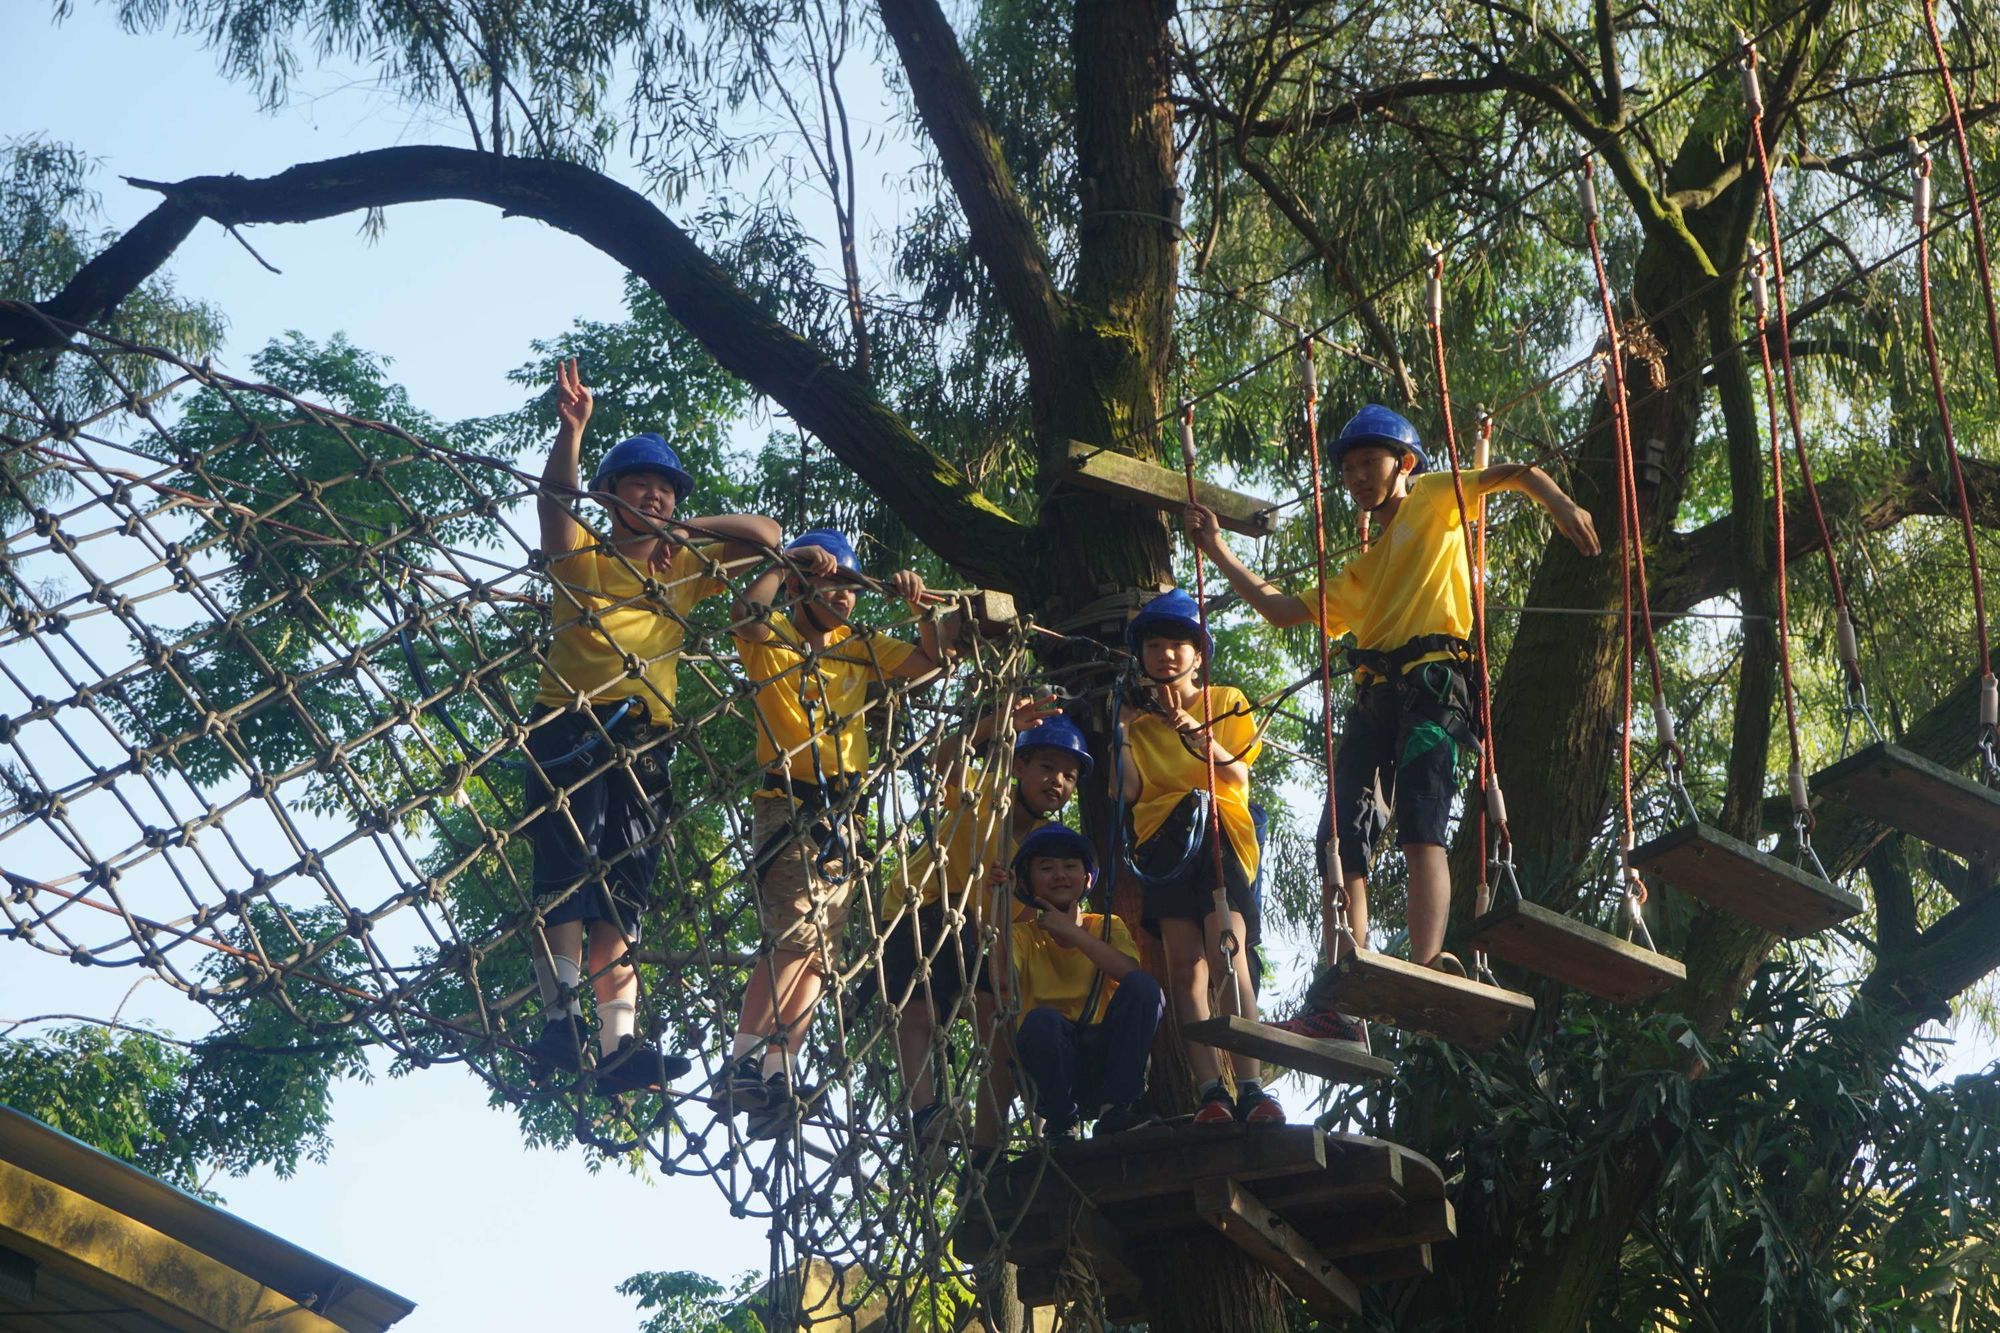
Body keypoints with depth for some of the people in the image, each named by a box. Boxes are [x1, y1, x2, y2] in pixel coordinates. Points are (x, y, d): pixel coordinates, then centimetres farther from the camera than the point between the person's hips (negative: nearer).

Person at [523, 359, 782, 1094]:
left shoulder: (685, 571, 23)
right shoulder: (581, 556, 12)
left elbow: (766, 534, 19)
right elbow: (553, 498, -8)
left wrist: (684, 529, 6)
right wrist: (571, 429, -26)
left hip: (645, 742, 4)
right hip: (571, 723, -3)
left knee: (621, 895, -3)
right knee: (568, 867, -18)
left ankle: (619, 1043, -12)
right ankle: (559, 1017, -23)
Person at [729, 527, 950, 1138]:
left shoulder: (861, 647, 19)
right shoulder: (773, 638, 0)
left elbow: (930, 660, 21)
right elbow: (747, 613, -23)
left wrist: (923, 608, 6)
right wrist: (786, 561, -15)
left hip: (843, 816, 7)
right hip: (788, 807, -7)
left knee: (820, 953, 1)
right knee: (797, 932, -23)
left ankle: (776, 1069, 1)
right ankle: (745, 1061, -21)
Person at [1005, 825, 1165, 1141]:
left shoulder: (1108, 927, 9)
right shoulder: (1023, 934, 5)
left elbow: (1133, 974, -13)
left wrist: (1073, 933, -17)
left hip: (1105, 1053, 2)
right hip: (1054, 1068, -2)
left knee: (1143, 986, -21)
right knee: (1041, 1021, -34)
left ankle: (1117, 1108, -17)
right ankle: (1061, 1124, -12)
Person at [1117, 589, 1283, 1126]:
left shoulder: (1227, 701, 15)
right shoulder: (1141, 722, 21)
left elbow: (1239, 774, 0)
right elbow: (1129, 791, 7)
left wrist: (1199, 737, -15)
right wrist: (1120, 734, 0)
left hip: (1220, 834, -2)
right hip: (1165, 841, 2)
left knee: (1228, 956, -21)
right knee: (1186, 964, -14)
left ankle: (1251, 1089, -28)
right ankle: (1211, 1091, -22)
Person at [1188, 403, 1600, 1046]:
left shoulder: (1434, 498, 15)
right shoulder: (1362, 570, 34)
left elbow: (1515, 473, -1)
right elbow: (1284, 610, 31)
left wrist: (1558, 502, -23)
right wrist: (1218, 551, 29)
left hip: (1431, 678, -7)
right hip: (1373, 694, 7)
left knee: (1418, 823, -25)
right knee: (1343, 841, -4)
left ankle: (1427, 967, -39)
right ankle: (1337, 1006, -8)